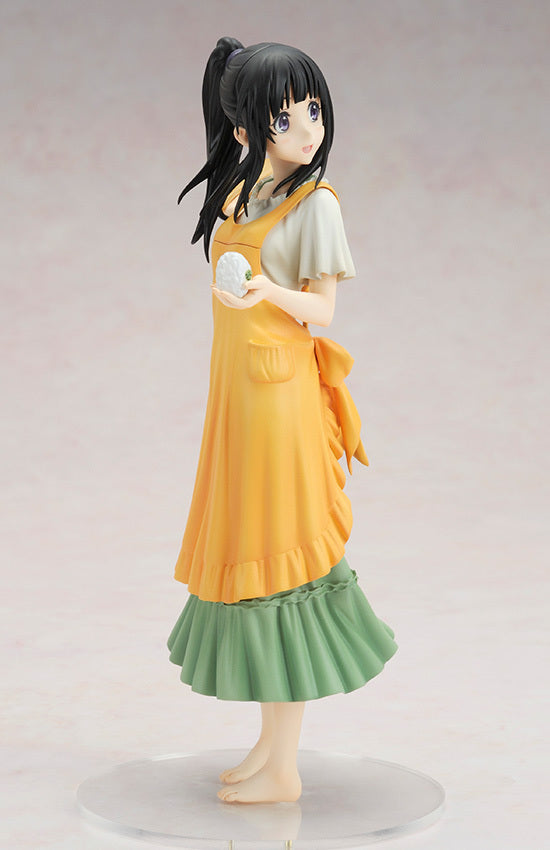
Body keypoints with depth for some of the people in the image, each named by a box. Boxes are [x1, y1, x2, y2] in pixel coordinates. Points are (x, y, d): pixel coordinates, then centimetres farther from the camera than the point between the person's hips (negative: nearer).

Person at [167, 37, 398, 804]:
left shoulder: (314, 203, -9)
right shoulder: (236, 194, 12)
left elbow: (323, 309, -12)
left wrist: (269, 293, -32)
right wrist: (227, 404, 18)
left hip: (281, 396, -8)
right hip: (236, 394, 8)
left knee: (278, 561, -4)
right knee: (246, 558, 12)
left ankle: (283, 770, 6)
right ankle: (271, 745, 23)